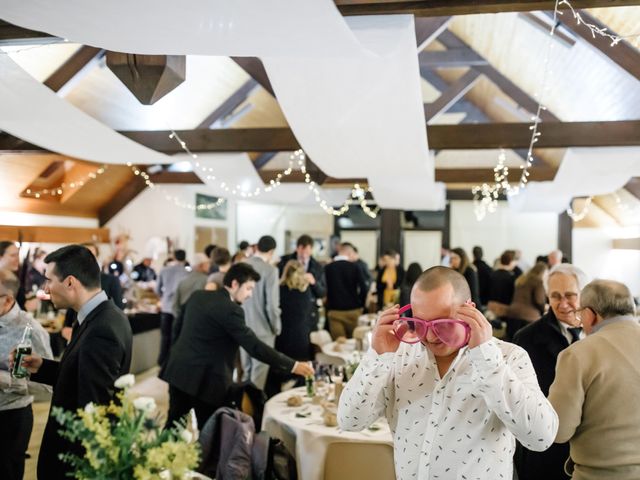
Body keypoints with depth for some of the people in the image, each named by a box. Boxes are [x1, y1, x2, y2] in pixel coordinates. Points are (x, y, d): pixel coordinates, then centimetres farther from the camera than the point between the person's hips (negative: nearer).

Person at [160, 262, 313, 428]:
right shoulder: (231, 310, -18)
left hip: (179, 369, 8)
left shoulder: (197, 296, 6)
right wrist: (292, 365, -19)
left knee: (174, 424, 20)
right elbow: (254, 346, -21)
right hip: (204, 379, -8)